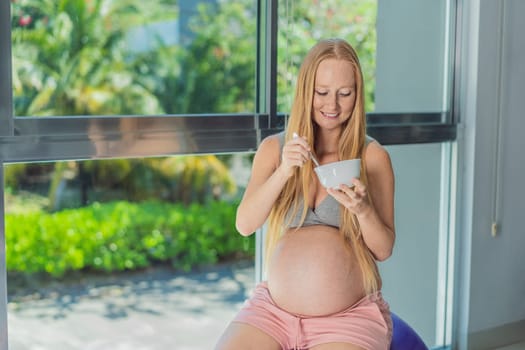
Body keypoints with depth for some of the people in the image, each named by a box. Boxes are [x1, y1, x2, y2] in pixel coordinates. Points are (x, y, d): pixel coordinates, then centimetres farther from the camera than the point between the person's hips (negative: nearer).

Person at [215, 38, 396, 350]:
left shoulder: (373, 156, -1)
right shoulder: (274, 148, 4)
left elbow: (384, 250, 0)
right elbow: (245, 225, -5)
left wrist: (362, 208, -19)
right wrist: (283, 172, -19)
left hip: (350, 314, -2)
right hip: (274, 309, 2)